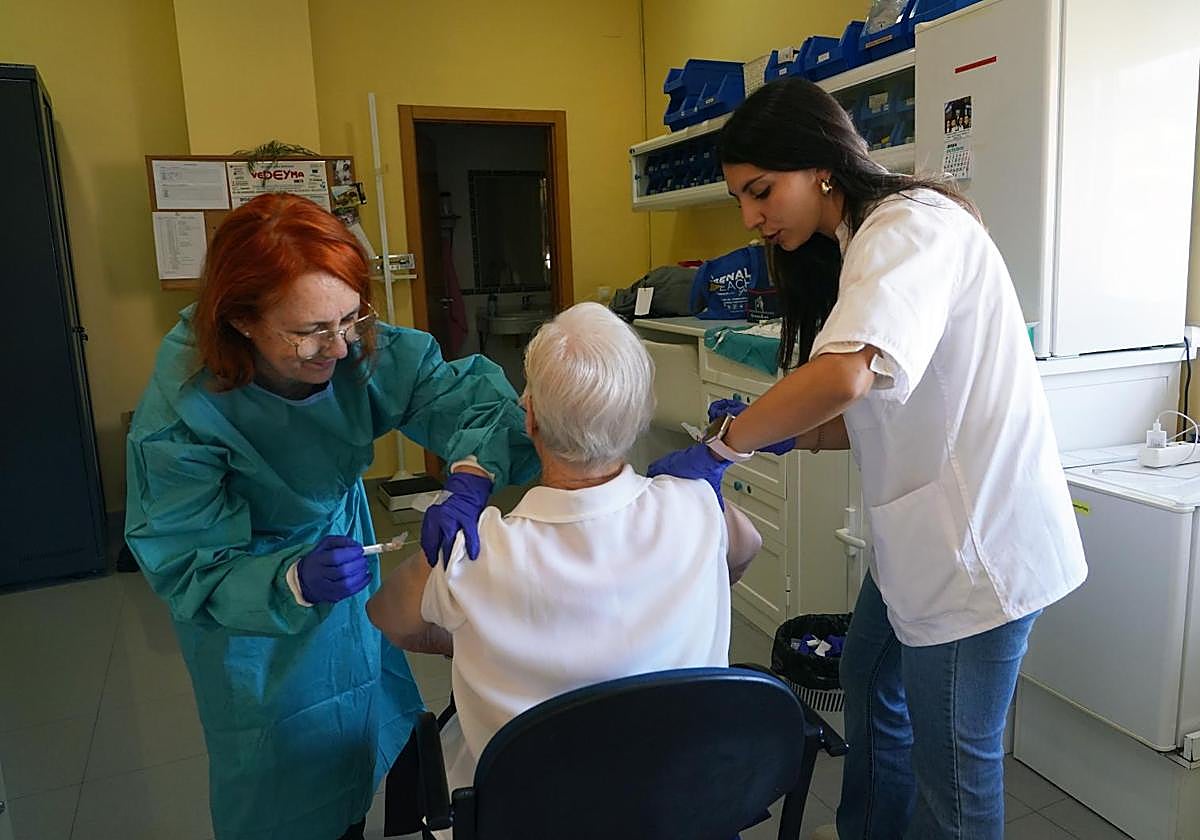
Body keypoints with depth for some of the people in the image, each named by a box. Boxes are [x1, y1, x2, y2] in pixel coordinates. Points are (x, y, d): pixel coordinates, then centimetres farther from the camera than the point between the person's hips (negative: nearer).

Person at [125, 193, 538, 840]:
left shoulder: (361, 349, -27)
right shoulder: (178, 415, -34)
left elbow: (467, 392, -29)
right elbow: (190, 572, -29)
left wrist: (469, 478, -49)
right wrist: (293, 584, -47)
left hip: (343, 540, 4)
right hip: (248, 611, -4)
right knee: (283, 785, 10)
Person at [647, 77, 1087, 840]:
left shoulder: (911, 224, -18)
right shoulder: (856, 249, 12)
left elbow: (846, 375, -36)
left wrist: (723, 444, -24)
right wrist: (774, 432, 0)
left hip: (978, 537, -10)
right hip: (922, 535, 10)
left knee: (952, 763, 5)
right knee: (869, 685, 24)